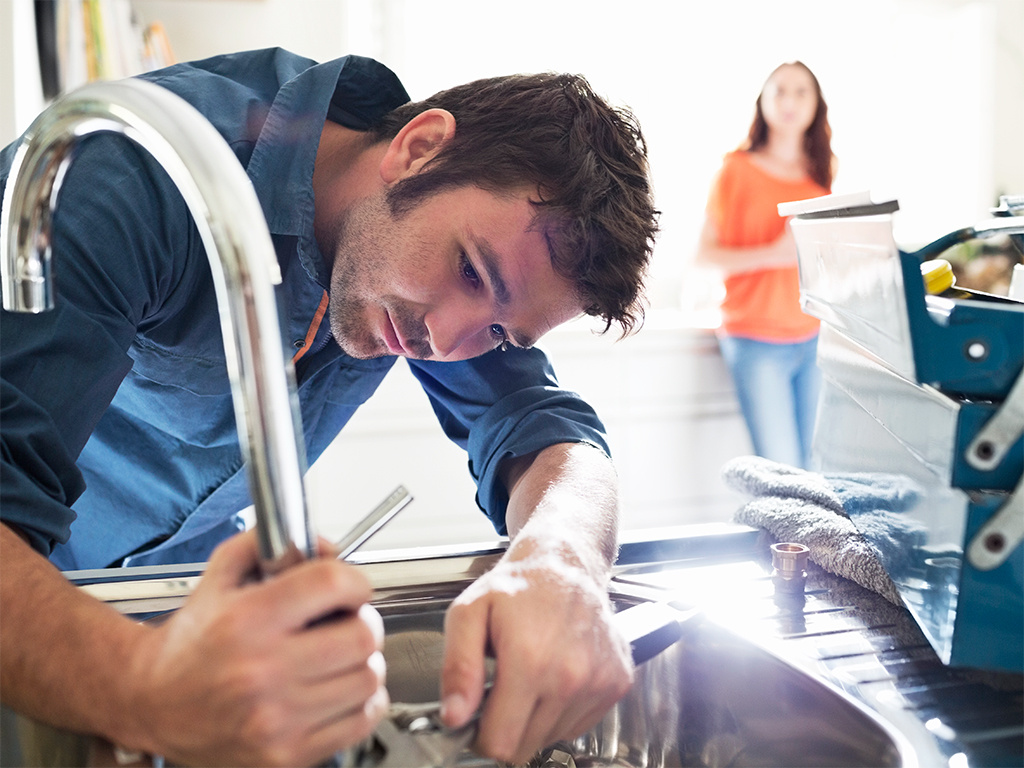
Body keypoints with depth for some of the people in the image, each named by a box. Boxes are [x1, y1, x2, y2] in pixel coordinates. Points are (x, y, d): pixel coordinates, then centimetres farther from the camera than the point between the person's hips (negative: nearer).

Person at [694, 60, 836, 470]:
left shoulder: (820, 175, 13)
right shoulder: (738, 169, 0)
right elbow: (705, 253, -4)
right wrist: (772, 254, -17)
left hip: (813, 338, 5)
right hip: (756, 338, -5)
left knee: (814, 468, 4)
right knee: (781, 471, -11)